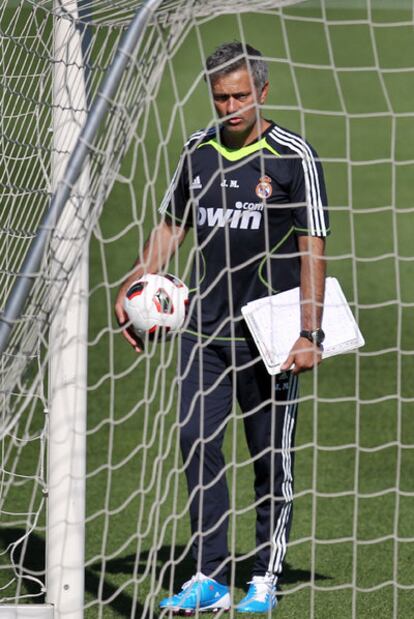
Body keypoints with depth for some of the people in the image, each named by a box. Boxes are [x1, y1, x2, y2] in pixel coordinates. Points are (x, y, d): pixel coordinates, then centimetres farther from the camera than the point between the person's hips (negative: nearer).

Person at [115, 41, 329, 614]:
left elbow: (313, 249, -9)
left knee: (271, 457, 3)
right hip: (204, 327, 4)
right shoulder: (198, 150, 8)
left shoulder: (294, 157, -7)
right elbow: (172, 226, 20)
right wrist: (133, 288, 8)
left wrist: (309, 335, -14)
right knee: (197, 444, -4)